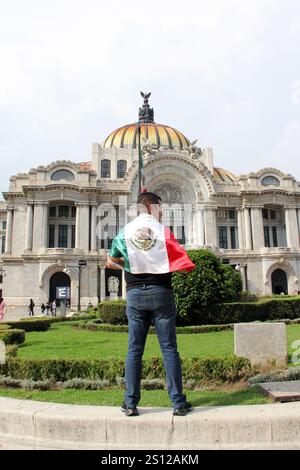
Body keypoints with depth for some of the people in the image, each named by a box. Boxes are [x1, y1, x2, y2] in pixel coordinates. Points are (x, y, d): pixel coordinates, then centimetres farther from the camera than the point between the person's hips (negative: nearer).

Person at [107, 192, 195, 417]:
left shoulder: (125, 232, 4)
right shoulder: (163, 231, -4)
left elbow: (111, 262, 16)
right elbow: (184, 264, -7)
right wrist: (163, 264, 10)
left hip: (135, 293, 2)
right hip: (161, 292, -2)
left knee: (134, 350, 8)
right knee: (169, 349, 3)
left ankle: (131, 404, 12)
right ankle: (179, 403, 9)